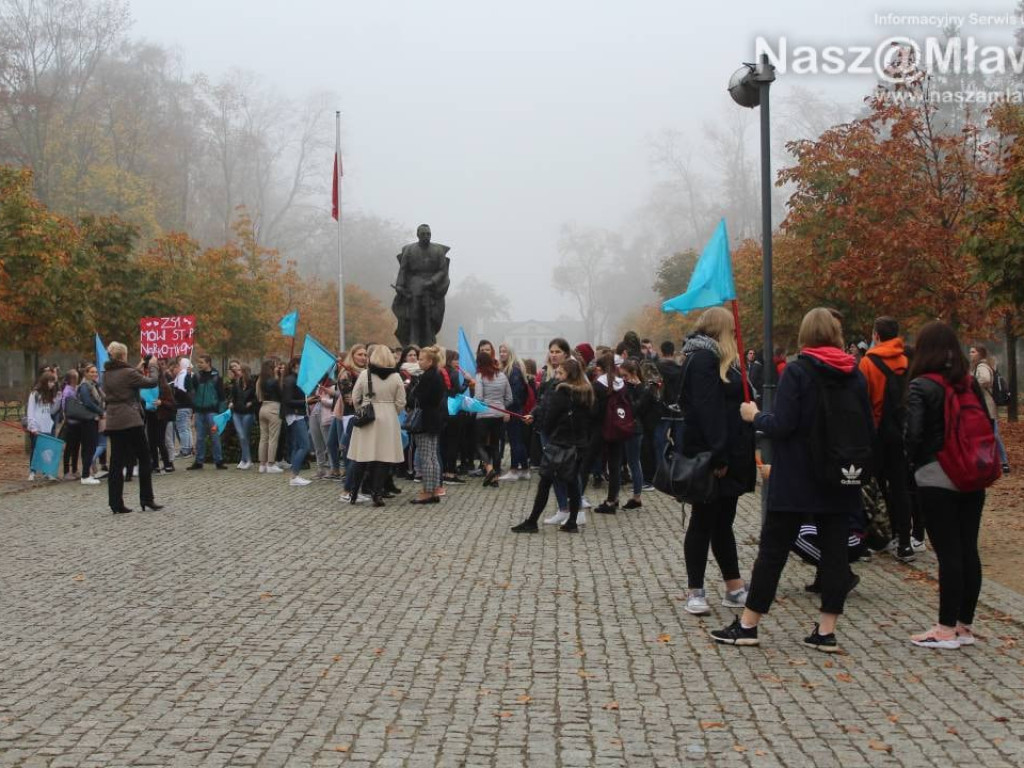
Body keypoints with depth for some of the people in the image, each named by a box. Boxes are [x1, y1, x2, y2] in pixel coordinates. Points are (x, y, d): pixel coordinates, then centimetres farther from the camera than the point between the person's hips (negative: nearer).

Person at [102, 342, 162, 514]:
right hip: (131, 421, -6)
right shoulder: (127, 373, -13)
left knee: (116, 462, 7)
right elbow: (152, 382, -6)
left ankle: (116, 504, 5)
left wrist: (138, 368, 22)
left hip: (113, 422, 7)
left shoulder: (107, 374, 7)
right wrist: (152, 366, 9)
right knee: (144, 458, 6)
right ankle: (146, 498, 7)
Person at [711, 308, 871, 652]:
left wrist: (755, 416, 0)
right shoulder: (855, 376, 3)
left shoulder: (797, 371, -12)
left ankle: (747, 625, 10)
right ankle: (826, 631, 10)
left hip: (795, 480, -4)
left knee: (773, 550, 3)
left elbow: (781, 426, -17)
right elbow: (867, 429, 7)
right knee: (834, 552, 8)